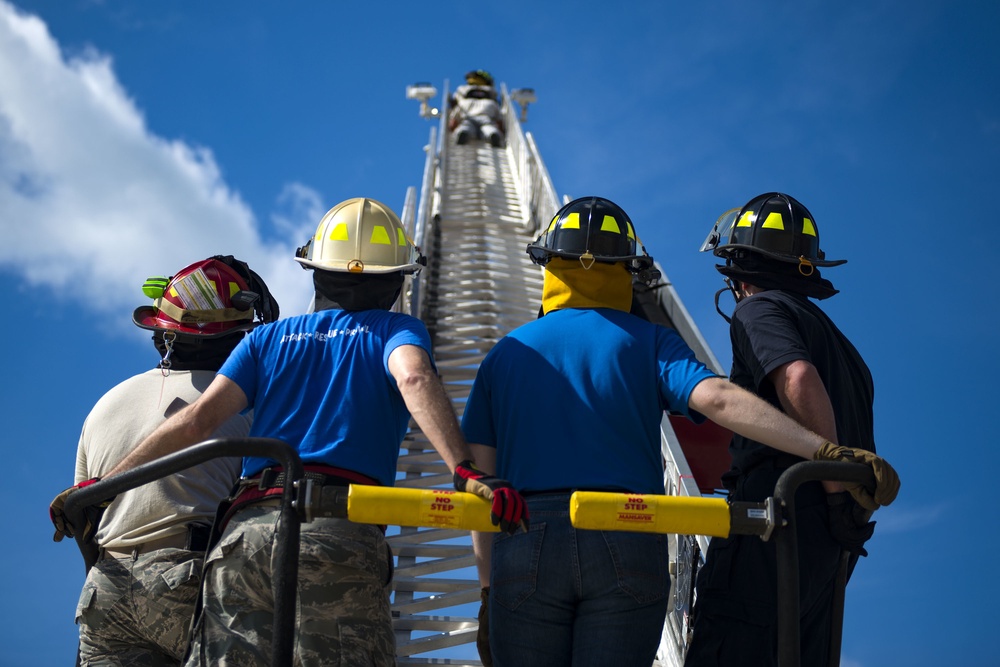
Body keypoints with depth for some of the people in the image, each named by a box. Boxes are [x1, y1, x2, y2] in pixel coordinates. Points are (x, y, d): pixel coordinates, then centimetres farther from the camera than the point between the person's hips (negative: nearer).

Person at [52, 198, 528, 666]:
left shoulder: (270, 336, 25)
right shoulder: (395, 329, 16)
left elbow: (197, 419, 13)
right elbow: (414, 379, -8)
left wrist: (103, 484, 19)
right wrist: (465, 470, -21)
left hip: (244, 531, 4)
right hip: (337, 530, -3)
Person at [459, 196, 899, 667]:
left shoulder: (506, 352, 16)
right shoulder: (647, 341, 11)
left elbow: (483, 484, 13)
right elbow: (717, 399, -9)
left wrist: (488, 589, 20)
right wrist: (828, 451, -14)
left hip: (525, 547, 1)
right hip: (628, 548, -1)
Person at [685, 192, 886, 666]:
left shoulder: (760, 310, 1)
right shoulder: (835, 337, 28)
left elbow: (800, 380, -21)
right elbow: (864, 459, 25)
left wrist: (838, 497, -19)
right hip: (825, 550, 9)